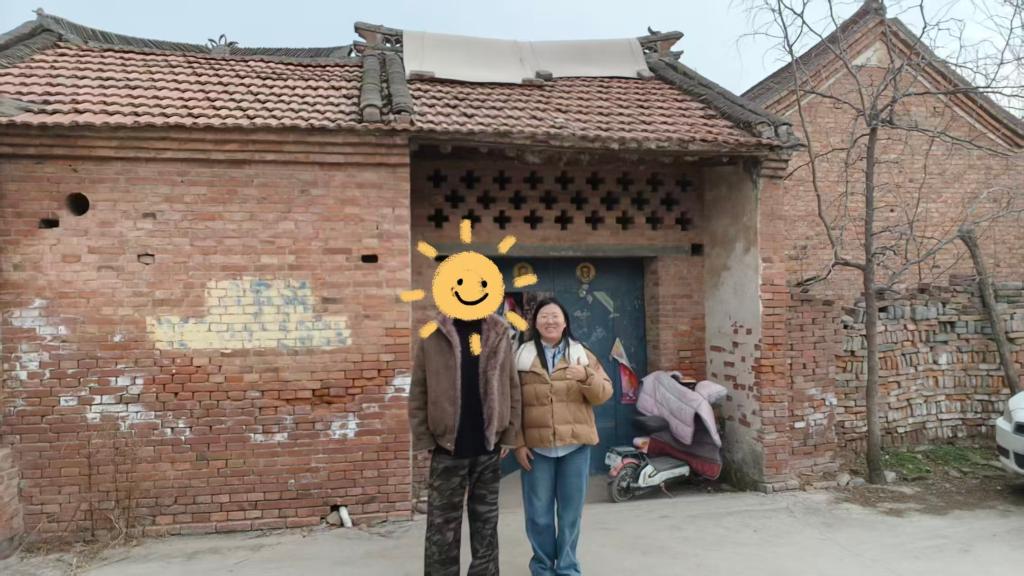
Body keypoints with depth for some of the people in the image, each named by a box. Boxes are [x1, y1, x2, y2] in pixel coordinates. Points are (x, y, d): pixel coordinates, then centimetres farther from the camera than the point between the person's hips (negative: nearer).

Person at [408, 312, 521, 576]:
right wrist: (424, 439, -7)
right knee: (443, 526, 7)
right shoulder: (433, 336, -3)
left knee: (486, 523, 15)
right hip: (447, 446, -2)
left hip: (489, 447, 2)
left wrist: (509, 434, 0)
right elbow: (418, 392, -2)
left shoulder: (500, 335, 3)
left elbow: (512, 388, 5)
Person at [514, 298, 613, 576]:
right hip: (536, 446, -1)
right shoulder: (522, 357, 3)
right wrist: (518, 443, -5)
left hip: (575, 445, 1)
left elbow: (603, 395, 1)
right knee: (538, 512, 6)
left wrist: (587, 377, -19)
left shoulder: (582, 355, 7)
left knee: (571, 511, 8)